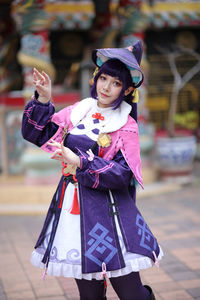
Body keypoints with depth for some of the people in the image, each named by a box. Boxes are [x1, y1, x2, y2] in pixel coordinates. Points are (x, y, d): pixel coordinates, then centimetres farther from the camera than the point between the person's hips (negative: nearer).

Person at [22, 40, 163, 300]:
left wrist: (81, 162, -24)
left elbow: (123, 174, -15)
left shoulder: (126, 125, -6)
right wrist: (43, 99, -1)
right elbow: (36, 134, 11)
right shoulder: (76, 112, 7)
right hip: (71, 207, 4)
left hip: (107, 211, -4)